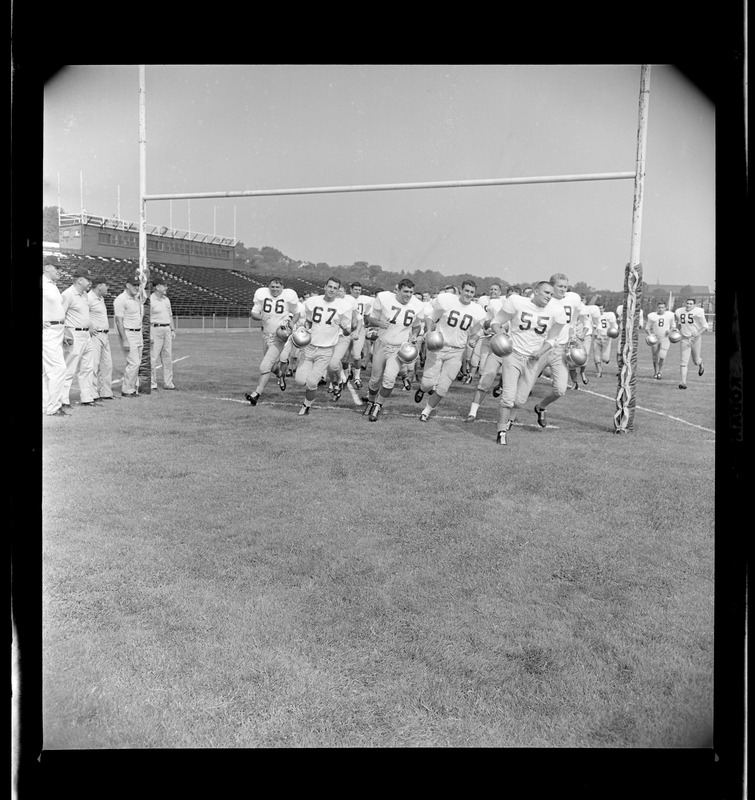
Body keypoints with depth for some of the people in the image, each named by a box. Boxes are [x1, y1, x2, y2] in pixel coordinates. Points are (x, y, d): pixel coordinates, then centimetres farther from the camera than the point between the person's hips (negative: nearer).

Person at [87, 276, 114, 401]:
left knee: (107, 365, 10)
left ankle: (106, 393, 17)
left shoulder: (101, 298, 18)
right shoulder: (89, 298, -13)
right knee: (94, 365, -8)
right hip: (95, 335, -10)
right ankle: (93, 394, -5)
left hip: (105, 335, 10)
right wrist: (88, 328, -20)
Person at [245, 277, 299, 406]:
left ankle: (256, 394, -11)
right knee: (270, 366, 20)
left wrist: (291, 324, -13)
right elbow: (253, 314, 3)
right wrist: (260, 317, -19)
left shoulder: (289, 296, -10)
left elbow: (296, 314, 5)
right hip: (266, 334, 5)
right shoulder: (261, 294, -4)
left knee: (265, 366, -14)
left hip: (280, 336, -5)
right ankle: (281, 373, 53)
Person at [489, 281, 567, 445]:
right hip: (513, 355, -3)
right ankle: (501, 432, 4)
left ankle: (509, 420, 38)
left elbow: (551, 339, 8)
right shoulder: (516, 302, -12)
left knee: (520, 400, 6)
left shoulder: (555, 312, -4)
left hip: (533, 359, 3)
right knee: (508, 397, -12)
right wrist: (499, 335, -22)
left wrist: (541, 352, -10)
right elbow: (496, 322, -1)